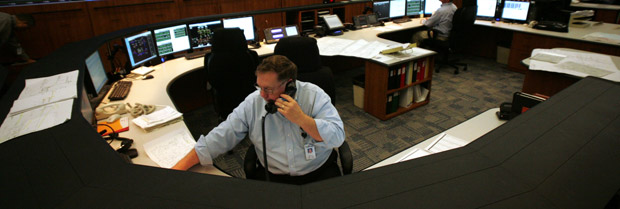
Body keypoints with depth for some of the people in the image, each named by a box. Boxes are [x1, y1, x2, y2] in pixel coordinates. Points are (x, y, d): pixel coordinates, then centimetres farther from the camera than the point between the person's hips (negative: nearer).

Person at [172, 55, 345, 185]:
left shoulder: (314, 96, -9)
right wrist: (179, 167, -7)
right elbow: (221, 137, -2)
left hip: (320, 171, -1)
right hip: (273, 177, 2)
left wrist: (301, 118, -25)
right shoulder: (253, 103, -3)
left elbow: (337, 137, -14)